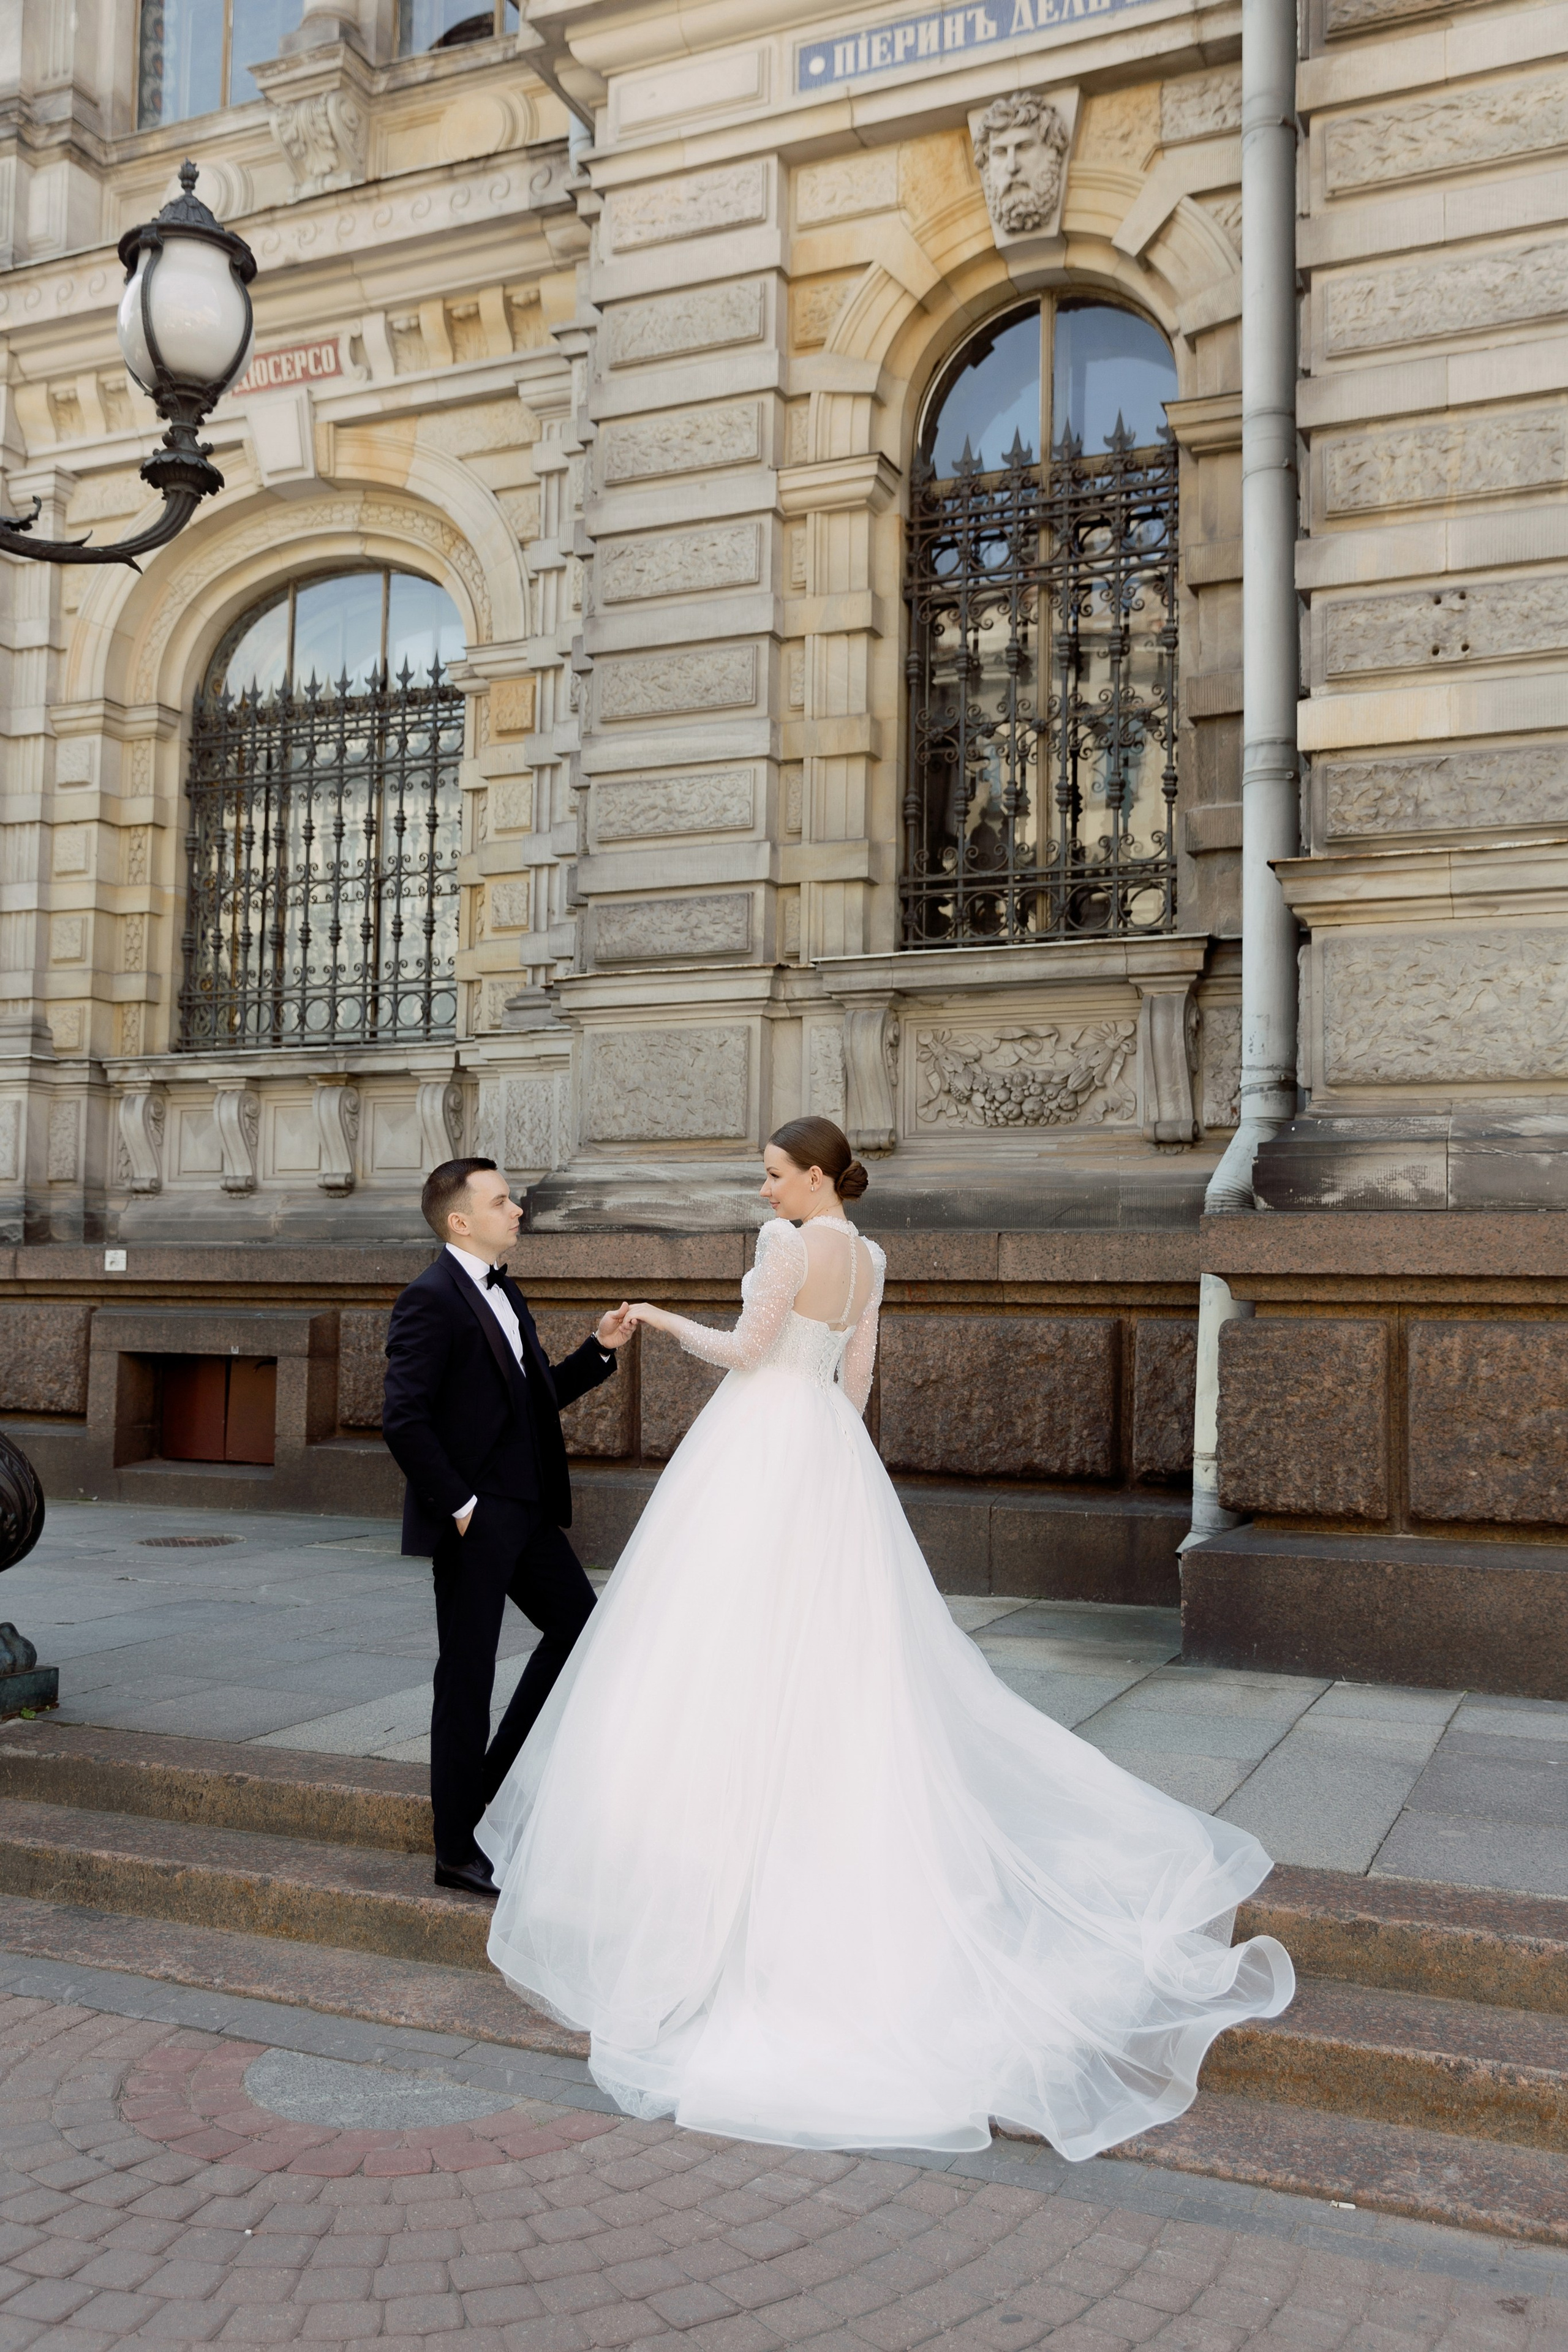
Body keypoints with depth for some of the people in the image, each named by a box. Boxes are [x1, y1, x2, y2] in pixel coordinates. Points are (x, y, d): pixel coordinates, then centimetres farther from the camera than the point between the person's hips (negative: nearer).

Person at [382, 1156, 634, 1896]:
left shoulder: (504, 1293, 14)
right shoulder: (431, 1299, -14)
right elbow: (403, 1420, -20)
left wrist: (599, 1349, 4)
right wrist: (458, 1506, -18)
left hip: (526, 1511, 9)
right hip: (474, 1519, -9)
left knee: (579, 1624, 14)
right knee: (467, 1673, 1)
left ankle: (497, 1781, 26)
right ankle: (457, 1850, 14)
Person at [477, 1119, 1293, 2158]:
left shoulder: (791, 1244, -13)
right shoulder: (868, 1258, 12)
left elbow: (748, 1350, -13)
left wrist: (669, 1323, 2)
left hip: (763, 1444, -9)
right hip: (829, 1451, 9)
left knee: (731, 1648, -1)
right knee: (830, 1655, 13)